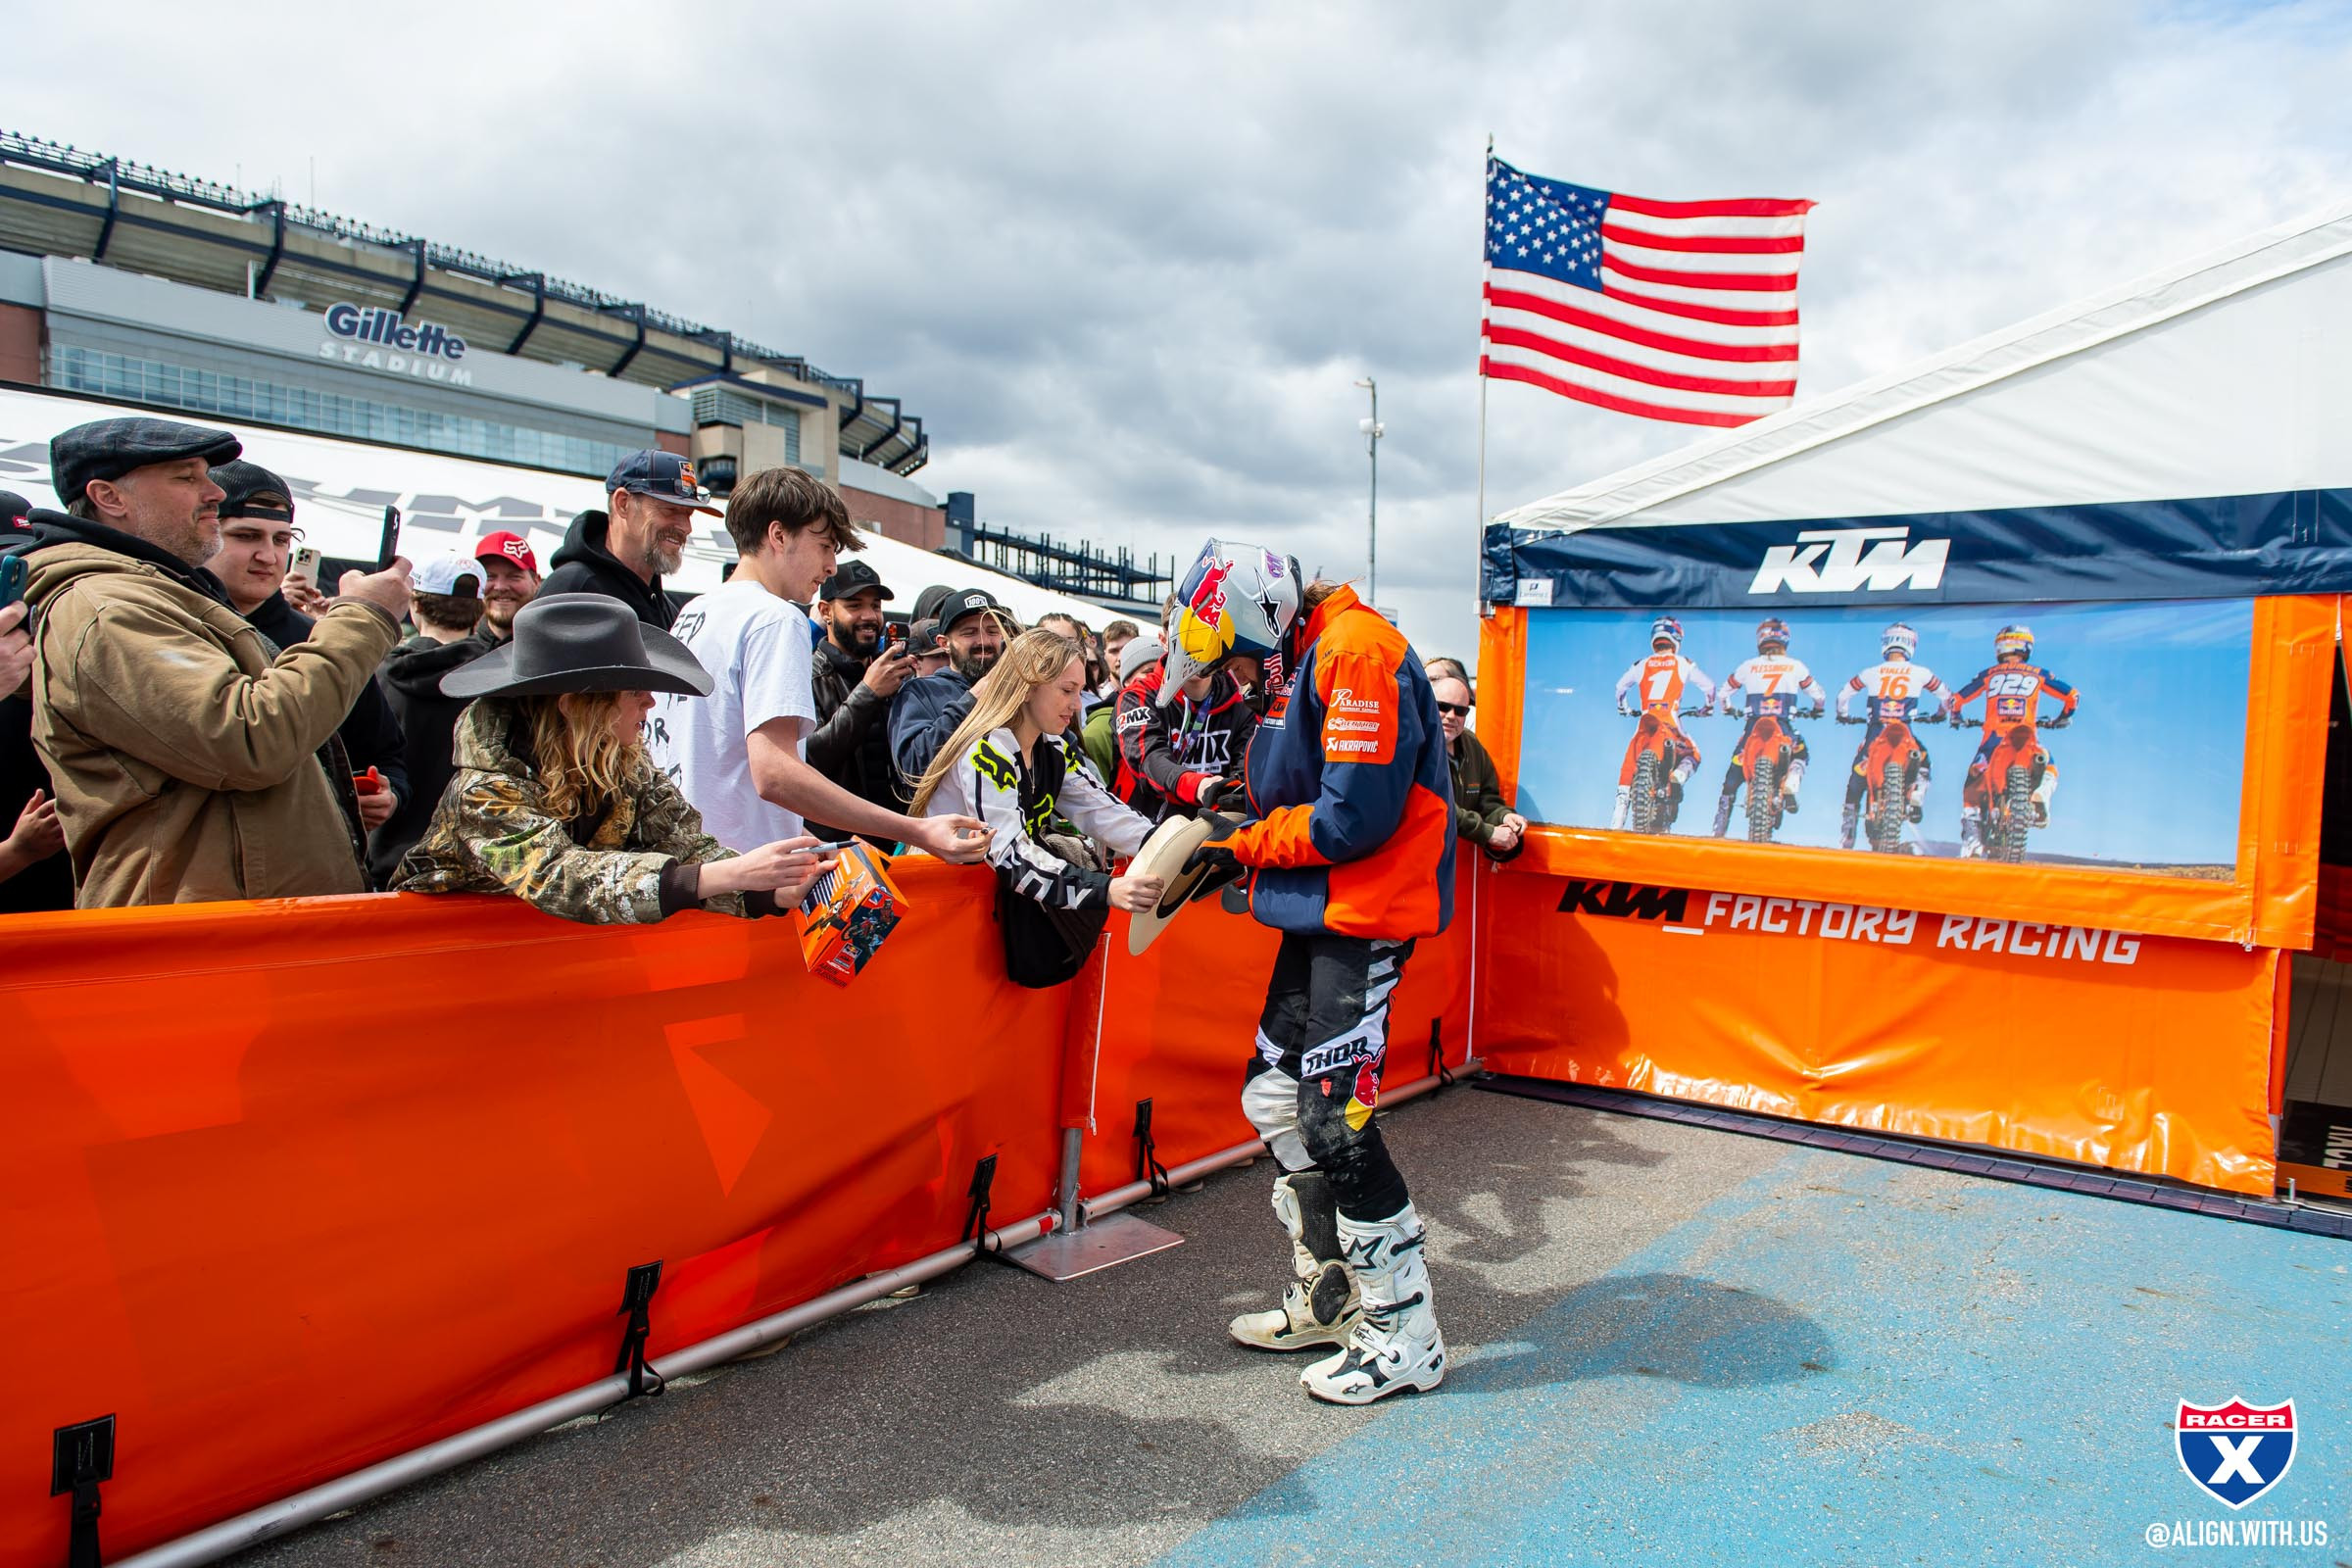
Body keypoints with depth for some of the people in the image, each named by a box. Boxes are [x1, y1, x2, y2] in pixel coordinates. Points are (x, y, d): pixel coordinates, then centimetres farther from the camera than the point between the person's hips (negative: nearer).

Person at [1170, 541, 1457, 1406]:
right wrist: (1231, 851, 3)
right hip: (1318, 914, 10)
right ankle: (1329, 1297, 27)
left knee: (1334, 1121, -9)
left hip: (1367, 916, -10)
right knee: (1275, 1097, 13)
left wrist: (1247, 842, -11)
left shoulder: (1358, 652, -17)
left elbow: (1356, 816, -22)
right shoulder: (1298, 662, 14)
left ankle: (1405, 1338, 7)